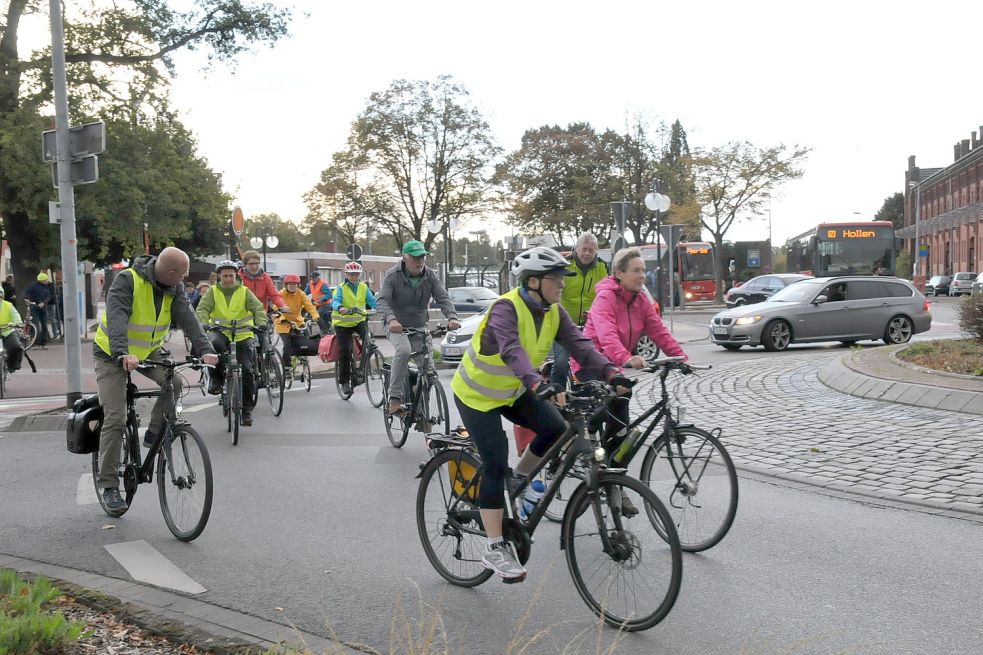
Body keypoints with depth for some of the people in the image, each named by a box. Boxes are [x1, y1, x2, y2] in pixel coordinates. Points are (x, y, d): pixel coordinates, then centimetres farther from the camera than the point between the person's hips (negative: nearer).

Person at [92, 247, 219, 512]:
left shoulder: (173, 288, -8)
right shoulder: (127, 280, -24)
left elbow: (187, 318, -18)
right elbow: (116, 317, -36)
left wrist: (205, 349, -33)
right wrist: (123, 354, -51)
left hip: (148, 351, 5)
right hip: (113, 354, -5)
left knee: (173, 383, -23)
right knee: (115, 418, -10)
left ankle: (154, 435, 0)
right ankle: (109, 485, 0)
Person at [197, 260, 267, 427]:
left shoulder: (244, 292, 2)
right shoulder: (212, 292, 3)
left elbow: (258, 308, -7)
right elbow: (202, 309, -9)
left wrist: (261, 324, -28)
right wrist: (203, 324, -30)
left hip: (243, 336, 1)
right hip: (220, 332, 0)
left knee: (247, 370, -7)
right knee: (214, 344, -37)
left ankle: (247, 408, 8)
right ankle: (216, 377, -14)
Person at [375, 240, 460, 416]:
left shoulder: (430, 275, -2)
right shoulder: (393, 275, -12)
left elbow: (442, 298, -9)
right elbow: (382, 301, -21)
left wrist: (452, 317, -29)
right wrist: (391, 319, -41)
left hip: (419, 327, 5)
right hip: (397, 326, -4)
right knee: (404, 350, -34)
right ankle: (394, 399, -33)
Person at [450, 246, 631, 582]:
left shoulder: (554, 313, -7)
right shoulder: (505, 308, -29)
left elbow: (579, 344, -19)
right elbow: (512, 352, -45)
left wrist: (611, 373, -34)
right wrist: (540, 383, -60)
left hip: (513, 391, 7)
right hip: (477, 394, -6)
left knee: (556, 429, -14)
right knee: (496, 464, -14)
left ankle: (521, 479, 14)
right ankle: (495, 549, -4)